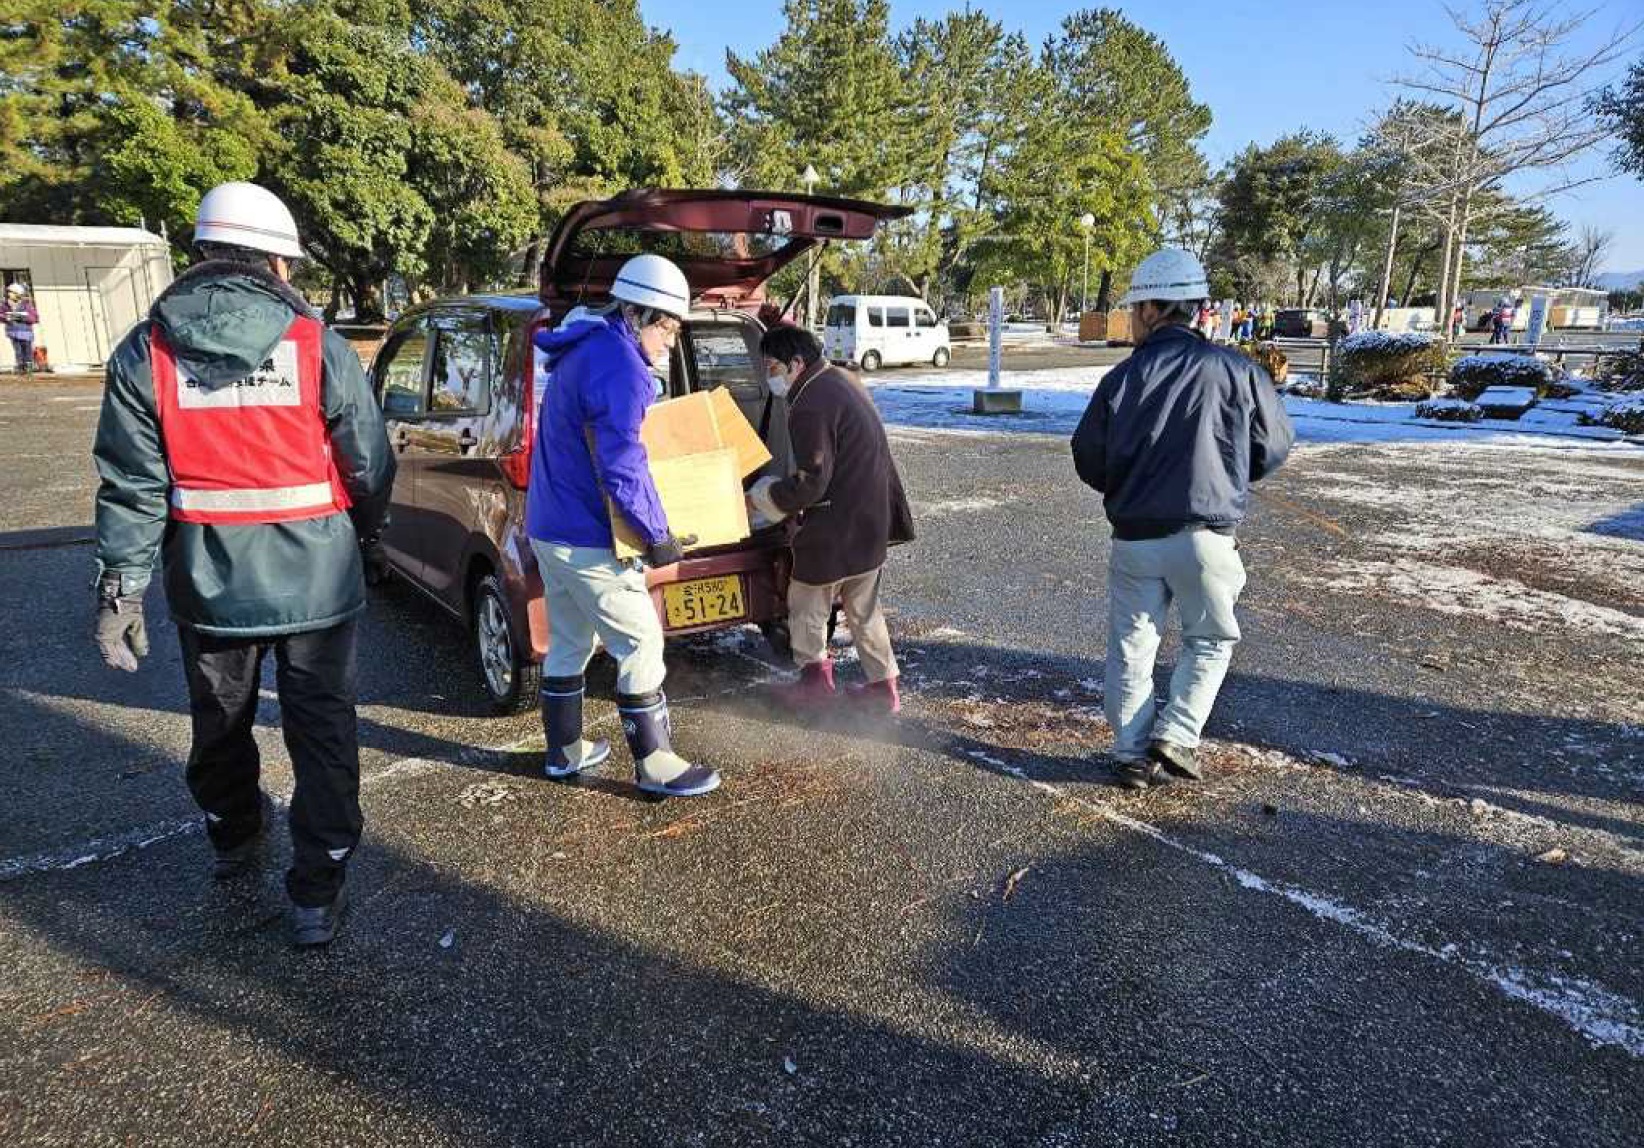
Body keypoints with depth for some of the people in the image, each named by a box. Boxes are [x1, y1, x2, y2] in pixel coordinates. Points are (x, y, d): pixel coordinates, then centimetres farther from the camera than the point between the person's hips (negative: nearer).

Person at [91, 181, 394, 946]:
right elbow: (370, 465, -3)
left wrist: (119, 587, -3)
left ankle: (233, 841, 45)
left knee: (220, 725, 22)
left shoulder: (146, 354, -4)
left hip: (207, 588, 2)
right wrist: (365, 532, 16)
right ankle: (317, 894, 10)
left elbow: (130, 485, -7)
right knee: (321, 733, 7)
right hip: (313, 584, -2)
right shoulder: (318, 347, -8)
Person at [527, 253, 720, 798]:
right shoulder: (618, 364, -19)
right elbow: (622, 464, -24)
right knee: (641, 643, -2)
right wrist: (657, 536, -16)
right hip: (587, 540, -10)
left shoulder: (582, 351, 14)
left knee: (569, 641, 19)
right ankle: (654, 764, 7)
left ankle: (564, 751, 32)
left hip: (550, 528, 10)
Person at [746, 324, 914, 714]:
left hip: (835, 530, -9)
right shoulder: (840, 381, 11)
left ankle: (816, 679, 21)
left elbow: (810, 483, -22)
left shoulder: (810, 407, -21)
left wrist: (762, 496, -7)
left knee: (807, 603, 10)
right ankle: (883, 687, 23)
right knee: (864, 609, 17)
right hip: (871, 522, 9)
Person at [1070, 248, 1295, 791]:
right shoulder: (1236, 370, -5)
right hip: (1206, 537, -1)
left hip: (1135, 538, 1)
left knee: (1131, 649, 13)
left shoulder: (1123, 378, -5)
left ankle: (1132, 755, 17)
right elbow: (1274, 447, 4)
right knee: (1210, 640, 18)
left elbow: (1089, 461, 1)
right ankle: (1175, 735, 8)